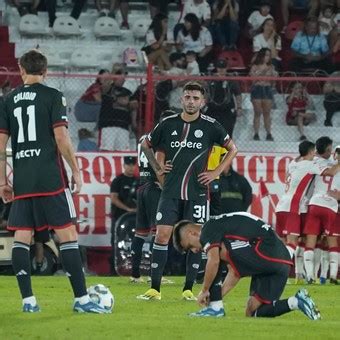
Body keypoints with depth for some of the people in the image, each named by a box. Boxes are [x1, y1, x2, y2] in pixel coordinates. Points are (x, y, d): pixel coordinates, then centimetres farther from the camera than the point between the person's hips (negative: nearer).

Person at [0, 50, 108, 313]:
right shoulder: (53, 96, -1)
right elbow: (61, 137, -9)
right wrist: (76, 171, -1)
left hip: (22, 181, 4)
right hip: (50, 179, -4)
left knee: (21, 237, 8)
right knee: (67, 234, -4)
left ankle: (28, 300, 3)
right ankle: (81, 299, -9)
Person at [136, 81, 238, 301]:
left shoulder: (210, 126, -1)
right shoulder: (168, 124, 4)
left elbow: (232, 149, 11)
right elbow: (146, 145, 21)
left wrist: (216, 173, 3)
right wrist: (157, 168, 10)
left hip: (197, 192, -1)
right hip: (171, 191, 1)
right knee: (162, 235, -8)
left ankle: (189, 289, 7)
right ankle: (155, 289, -5)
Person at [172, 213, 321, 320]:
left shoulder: (208, 229, 0)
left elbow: (214, 262, -14)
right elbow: (235, 273, 27)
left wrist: (204, 291, -1)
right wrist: (217, 295, 21)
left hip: (265, 252, -10)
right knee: (253, 313, 12)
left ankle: (215, 307, -3)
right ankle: (296, 302, -2)